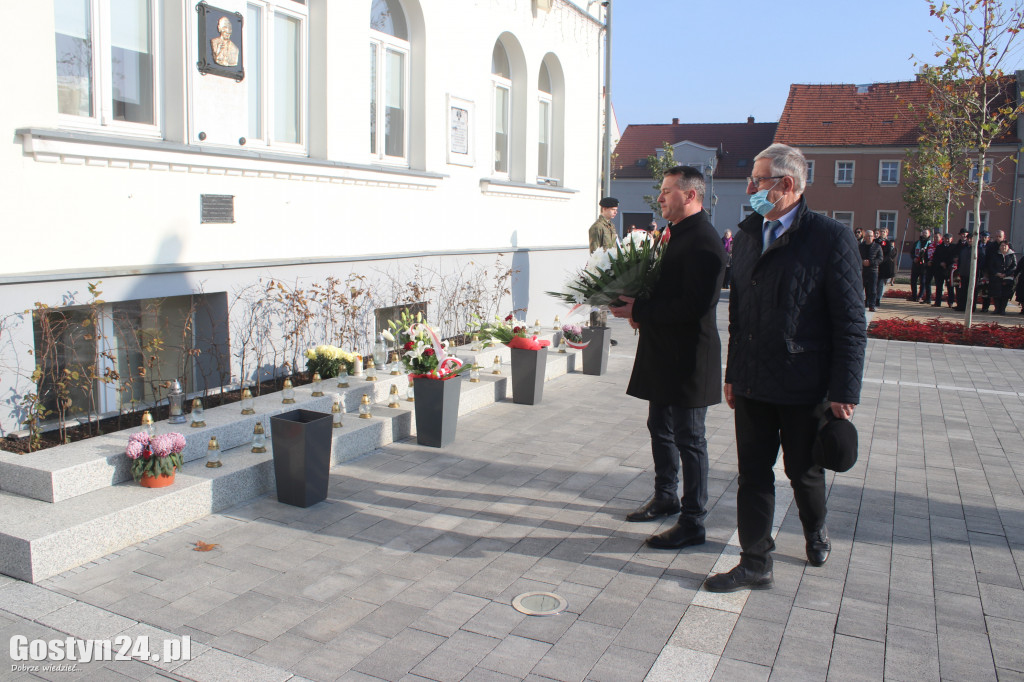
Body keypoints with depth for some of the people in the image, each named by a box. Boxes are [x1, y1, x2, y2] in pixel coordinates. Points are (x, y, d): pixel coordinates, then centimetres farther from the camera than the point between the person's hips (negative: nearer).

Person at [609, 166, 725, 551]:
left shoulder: (702, 241, -19)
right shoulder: (674, 234, 12)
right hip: (662, 353, 10)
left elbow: (695, 305, -26)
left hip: (687, 358, -10)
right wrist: (639, 309, 1)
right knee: (660, 429, 21)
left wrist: (640, 310, -22)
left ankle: (692, 523, 11)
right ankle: (665, 498, 38)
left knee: (688, 439, 0)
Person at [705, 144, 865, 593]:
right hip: (753, 383, 5)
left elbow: (850, 324, -11)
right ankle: (756, 564, 20)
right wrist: (733, 374, 12)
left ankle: (815, 530, 44)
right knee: (753, 473, 8)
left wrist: (844, 391, -13)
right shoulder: (747, 233, 7)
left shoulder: (831, 238, -11)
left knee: (804, 471, 14)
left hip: (804, 386, -4)